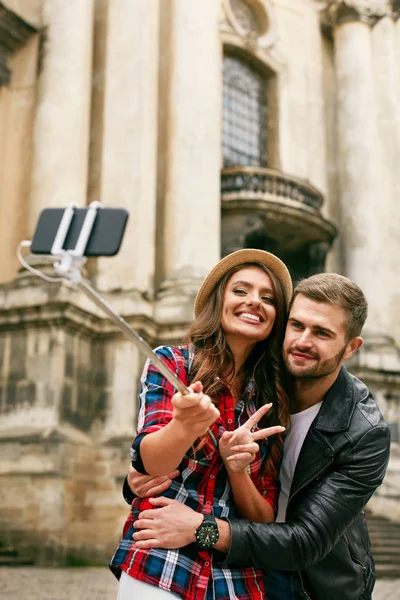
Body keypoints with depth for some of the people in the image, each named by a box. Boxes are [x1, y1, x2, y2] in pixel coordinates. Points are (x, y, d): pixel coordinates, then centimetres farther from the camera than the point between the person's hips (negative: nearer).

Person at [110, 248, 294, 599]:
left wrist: (237, 469, -17)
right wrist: (186, 425, -37)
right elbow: (150, 462, -16)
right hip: (157, 572, -3)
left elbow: (266, 518, 2)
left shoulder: (275, 403, 5)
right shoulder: (171, 363, -2)